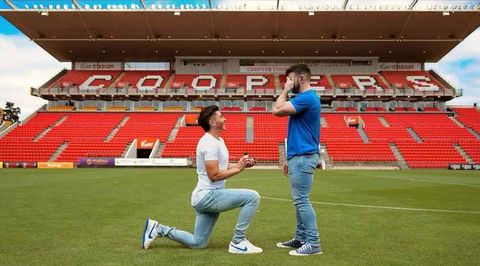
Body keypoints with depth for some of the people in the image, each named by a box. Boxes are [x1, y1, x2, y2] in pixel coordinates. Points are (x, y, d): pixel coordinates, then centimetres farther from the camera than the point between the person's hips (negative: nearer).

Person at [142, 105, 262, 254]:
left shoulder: (218, 140, 15)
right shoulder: (210, 143, -17)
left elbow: (222, 166, 22)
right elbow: (214, 175, -22)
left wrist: (242, 164, 7)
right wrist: (238, 168, -13)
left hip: (207, 197, 10)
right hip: (209, 196, -10)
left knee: (197, 243, 18)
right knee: (252, 197, -19)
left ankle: (158, 229, 23)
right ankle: (238, 242, -9)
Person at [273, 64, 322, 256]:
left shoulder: (307, 97, -14)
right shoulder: (305, 98, 18)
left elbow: (277, 110, -20)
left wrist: (285, 90, -5)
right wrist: (290, 158, 21)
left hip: (303, 157, -10)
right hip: (299, 156, 10)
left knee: (302, 200, -7)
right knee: (299, 200, 14)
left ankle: (313, 243, 0)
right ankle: (301, 238, 22)